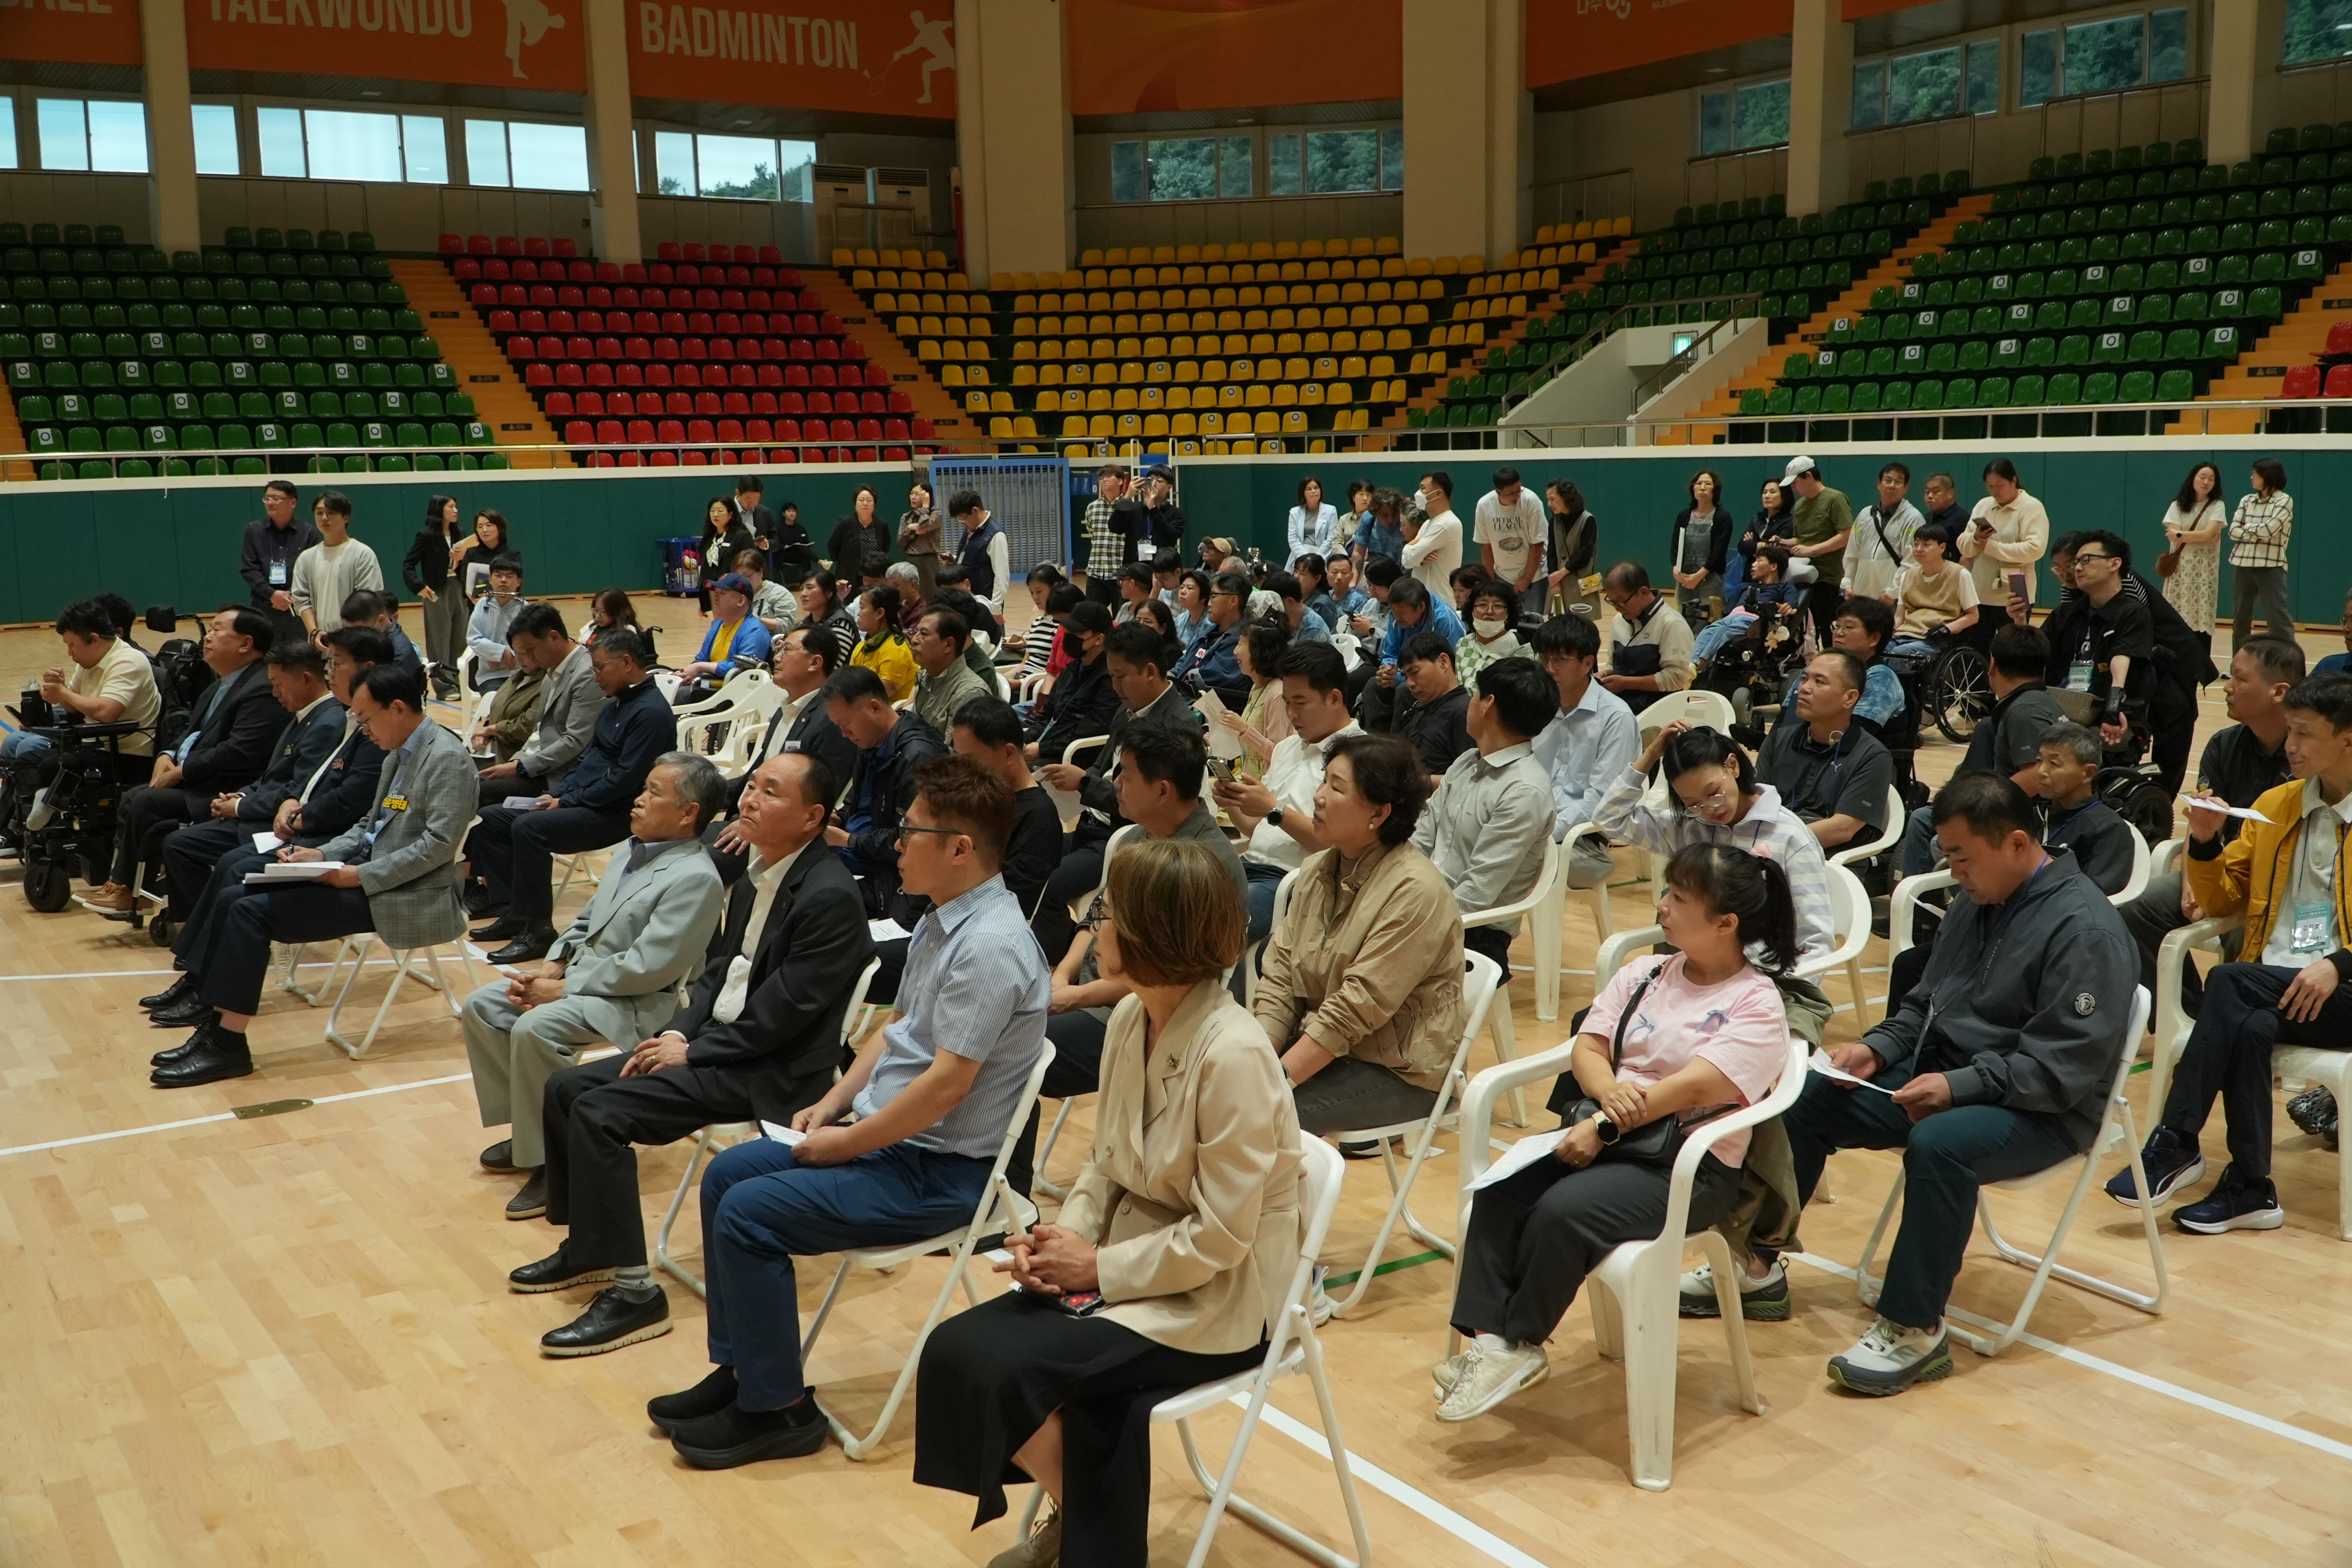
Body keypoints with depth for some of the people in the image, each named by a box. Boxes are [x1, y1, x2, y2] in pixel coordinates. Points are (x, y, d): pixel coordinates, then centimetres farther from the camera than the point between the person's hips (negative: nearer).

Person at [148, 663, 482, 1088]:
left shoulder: (448, 759, -14)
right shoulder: (398, 755, 15)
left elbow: (438, 845, -21)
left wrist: (361, 875, -21)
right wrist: (323, 853, 4)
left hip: (402, 895, -10)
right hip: (366, 875, 10)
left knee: (252, 911, -17)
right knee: (233, 899, -2)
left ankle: (228, 1044, -10)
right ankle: (213, 1025, -1)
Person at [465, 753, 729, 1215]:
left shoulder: (696, 878, -21)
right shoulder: (631, 849, 9)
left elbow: (646, 968, -24)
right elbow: (587, 919, 19)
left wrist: (562, 989, -18)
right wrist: (552, 965, 1)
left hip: (634, 1000, -10)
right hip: (577, 972, 10)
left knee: (534, 1028, -29)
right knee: (482, 1006, 4)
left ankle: (552, 1161, -15)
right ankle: (526, 1130, 13)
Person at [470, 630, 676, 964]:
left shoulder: (651, 713, -16)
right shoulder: (616, 703, 15)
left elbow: (624, 779, -22)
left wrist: (567, 802, -15)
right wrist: (556, 794, 5)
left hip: (615, 814, -11)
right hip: (581, 802, 11)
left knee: (529, 827, -30)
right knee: (490, 820, 5)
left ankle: (538, 930, -20)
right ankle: (515, 913, 5)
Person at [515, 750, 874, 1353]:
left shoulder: (830, 897, -20)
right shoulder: (758, 873, 10)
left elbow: (781, 1015, -21)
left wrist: (692, 1052, -14)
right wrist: (677, 1034, -1)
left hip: (772, 1072, -10)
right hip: (714, 1041, 10)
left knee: (600, 1113, -21)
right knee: (565, 1088, 5)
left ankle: (633, 1291, -12)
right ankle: (586, 1244, 22)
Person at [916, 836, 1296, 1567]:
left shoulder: (1231, 1056, -26)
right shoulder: (1130, 1018, -1)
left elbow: (1220, 1237, -23)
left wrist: (1099, 1267, -15)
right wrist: (1061, 1240, -9)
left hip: (1214, 1298, -7)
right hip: (1136, 1259, 7)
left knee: (995, 1367, -18)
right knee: (958, 1348, -8)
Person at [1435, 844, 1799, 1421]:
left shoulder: (1756, 1004, -6)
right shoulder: (1643, 975, 14)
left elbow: (1696, 1086, -18)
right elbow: (1587, 1046, 7)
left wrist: (1605, 1128, -22)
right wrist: (1608, 1090, -16)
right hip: (1604, 1131, 6)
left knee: (1562, 1211, -30)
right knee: (1497, 1192, -22)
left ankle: (1520, 1344, -9)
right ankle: (1486, 1334, -20)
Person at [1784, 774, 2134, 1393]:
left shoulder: (2084, 928, -17)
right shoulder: (1976, 903, 9)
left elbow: (2063, 1068, -22)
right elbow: (1926, 1004, 19)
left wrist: (1960, 1085, -28)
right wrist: (1877, 1047, 0)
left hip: (2041, 1110, -9)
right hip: (1940, 1074, 9)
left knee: (1938, 1143, -37)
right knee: (1804, 1101, -2)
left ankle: (1914, 1330, -24)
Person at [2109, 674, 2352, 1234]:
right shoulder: (2275, 805, 16)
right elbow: (2223, 901, 19)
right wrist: (2205, 841, 1)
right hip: (2270, 988, 4)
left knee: (2229, 982, -30)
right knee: (2249, 1028, -31)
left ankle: (2174, 1145, -24)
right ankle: (2250, 1189, -23)